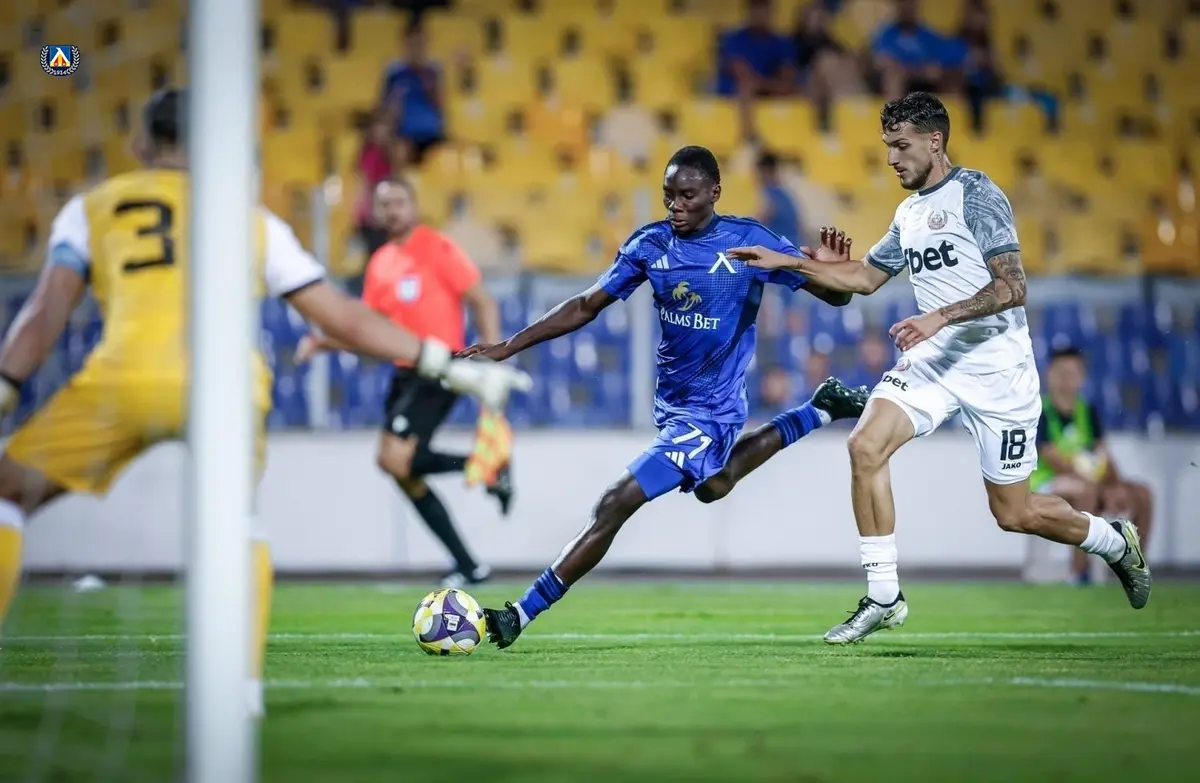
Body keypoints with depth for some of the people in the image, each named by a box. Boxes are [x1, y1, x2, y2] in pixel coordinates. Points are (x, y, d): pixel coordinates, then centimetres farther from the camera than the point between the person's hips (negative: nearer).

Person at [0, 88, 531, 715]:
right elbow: (344, 320, 25)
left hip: (125, 379, -2)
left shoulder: (91, 210, 25)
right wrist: (451, 367, 31)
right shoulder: (251, 221, 28)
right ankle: (241, 679, 14)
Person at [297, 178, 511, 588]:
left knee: (395, 459, -21)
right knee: (405, 473, 5)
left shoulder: (437, 248, -7)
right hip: (405, 372, 8)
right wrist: (322, 342, 1)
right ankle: (468, 566, 14)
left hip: (437, 372, -8)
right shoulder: (380, 263, 14)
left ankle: (489, 465, -4)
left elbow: (482, 302, -9)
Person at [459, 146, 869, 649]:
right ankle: (818, 412, 48)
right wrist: (507, 347, -4)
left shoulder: (749, 242, -17)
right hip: (671, 403, 8)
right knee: (713, 486, 34)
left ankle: (520, 616, -11)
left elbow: (834, 296, -13)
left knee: (615, 505, -17)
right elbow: (585, 307, 3)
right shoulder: (649, 245, -4)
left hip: (709, 413, -7)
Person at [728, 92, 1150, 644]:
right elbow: (866, 277, 25)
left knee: (1013, 513, 0)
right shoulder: (909, 213, 14)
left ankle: (1117, 543, 29)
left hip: (996, 368, -6)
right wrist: (784, 262, 18)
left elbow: (1012, 287, -18)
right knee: (866, 446, -19)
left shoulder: (976, 195, -10)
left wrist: (941, 317, -28)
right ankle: (883, 598, -11)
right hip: (932, 361, 6)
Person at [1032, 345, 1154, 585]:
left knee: (1142, 493, -8)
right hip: (1045, 486, -7)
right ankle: (1079, 571, -35)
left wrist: (1116, 486, -15)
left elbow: (1103, 456, 7)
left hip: (1088, 484, 7)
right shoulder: (1041, 412, -11)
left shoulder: (1087, 412, 10)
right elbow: (1053, 460, -19)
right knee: (1087, 489, -38)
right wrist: (1104, 491, -25)